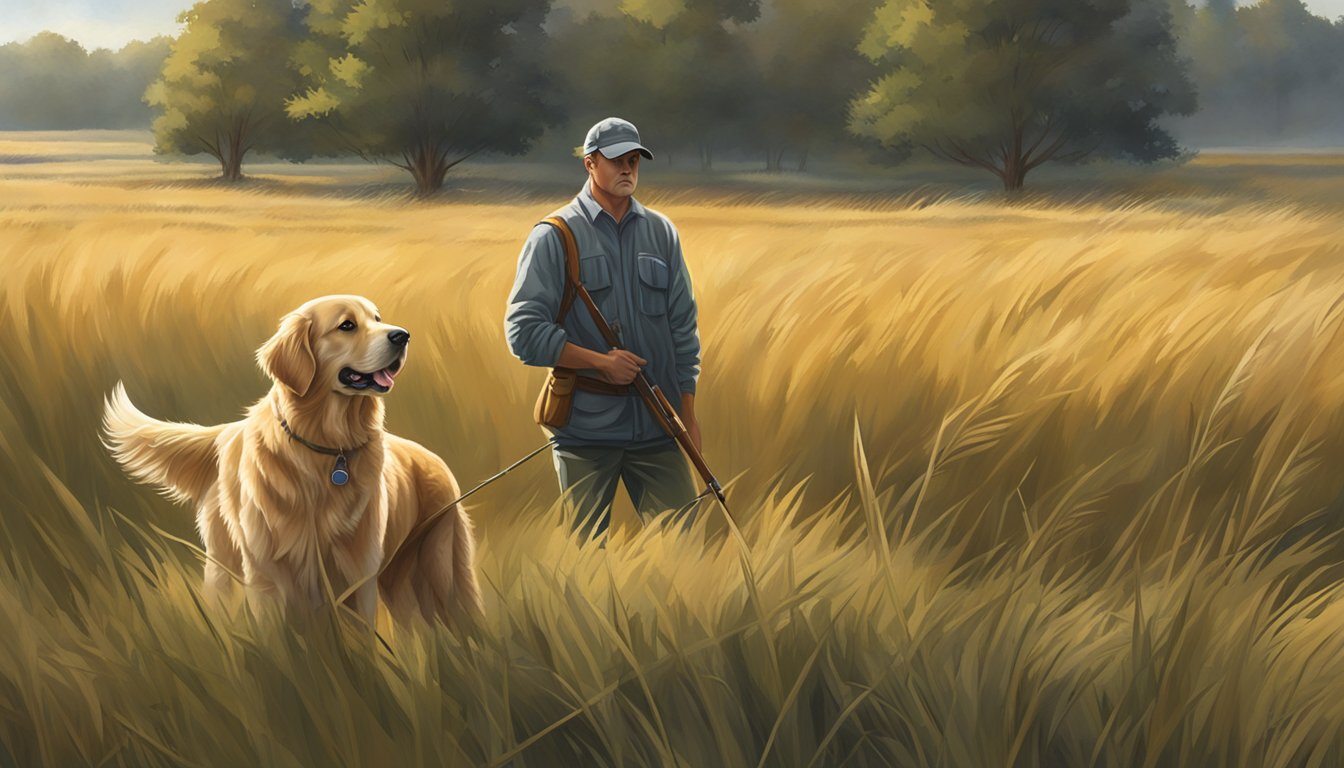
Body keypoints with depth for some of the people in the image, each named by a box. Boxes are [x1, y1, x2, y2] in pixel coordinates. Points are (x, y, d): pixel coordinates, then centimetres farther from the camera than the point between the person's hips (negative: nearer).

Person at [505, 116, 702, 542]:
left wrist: (688, 413, 9)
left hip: (655, 423, 3)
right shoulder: (553, 237, -2)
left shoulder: (661, 232, 11)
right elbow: (523, 331, -7)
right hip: (585, 424, -3)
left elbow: (683, 327, 14)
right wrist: (601, 361, -13)